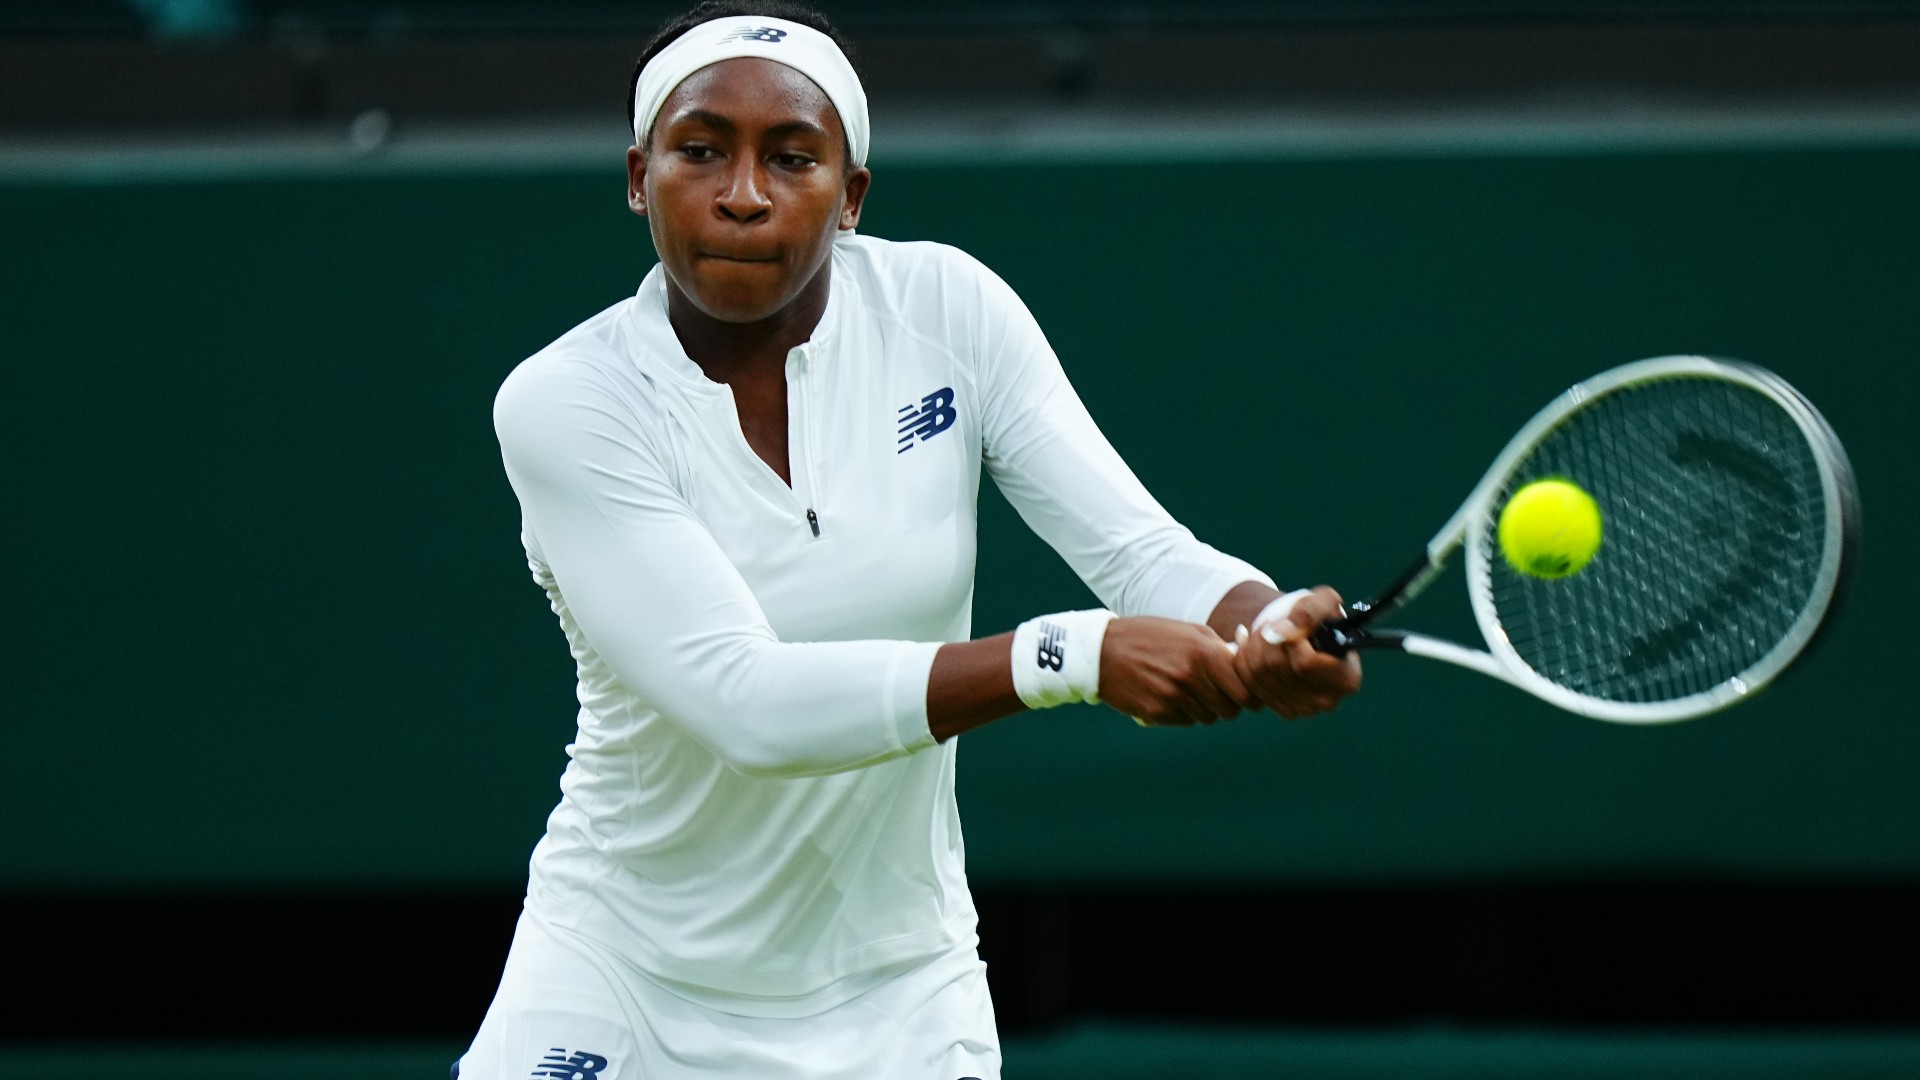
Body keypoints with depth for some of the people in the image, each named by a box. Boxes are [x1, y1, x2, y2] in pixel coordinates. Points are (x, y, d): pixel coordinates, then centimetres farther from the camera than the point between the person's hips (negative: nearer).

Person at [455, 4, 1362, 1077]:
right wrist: (1074, 655, -35)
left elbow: (1144, 551, -12)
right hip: (620, 980, -2)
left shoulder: (944, 311, -6)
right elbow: (748, 701, -26)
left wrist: (1270, 630, -35)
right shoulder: (563, 402, -16)